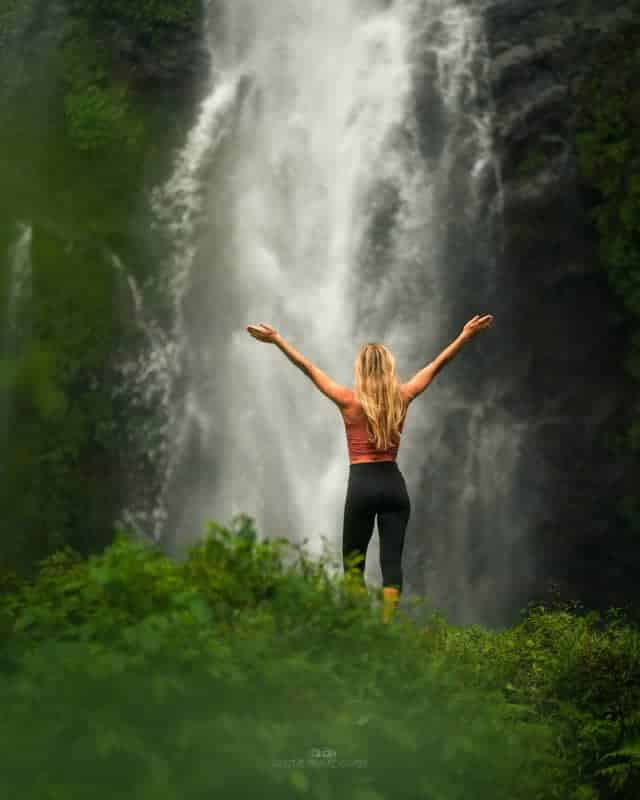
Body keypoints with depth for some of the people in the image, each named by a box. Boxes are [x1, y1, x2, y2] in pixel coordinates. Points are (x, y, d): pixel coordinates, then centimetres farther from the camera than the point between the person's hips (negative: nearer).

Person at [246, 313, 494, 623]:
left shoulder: (349, 400, -4)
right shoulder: (402, 398, 4)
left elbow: (309, 368, 1)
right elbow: (436, 365, 13)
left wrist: (277, 340, 6)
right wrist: (464, 336, 21)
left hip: (362, 484, -3)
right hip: (394, 484, 3)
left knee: (353, 564, 6)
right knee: (391, 561, 0)